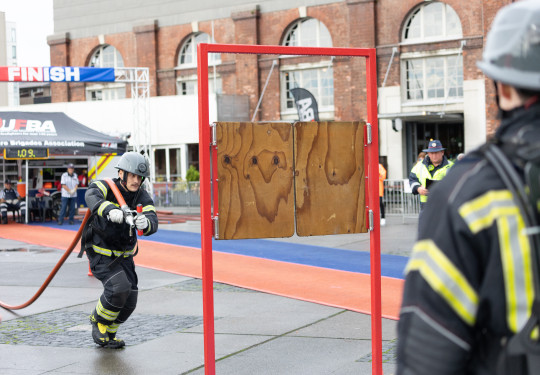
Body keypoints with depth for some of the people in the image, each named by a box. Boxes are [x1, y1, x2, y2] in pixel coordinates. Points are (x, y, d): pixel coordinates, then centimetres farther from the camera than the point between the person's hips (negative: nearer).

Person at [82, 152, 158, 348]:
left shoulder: (142, 197, -6)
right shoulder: (106, 187, -16)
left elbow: (153, 223, -23)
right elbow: (92, 196, -41)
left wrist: (145, 223, -49)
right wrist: (110, 210, -62)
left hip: (124, 256, 5)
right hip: (100, 253, -5)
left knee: (129, 300, 1)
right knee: (119, 288, -25)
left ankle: (108, 333, 28)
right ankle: (98, 320, 4)